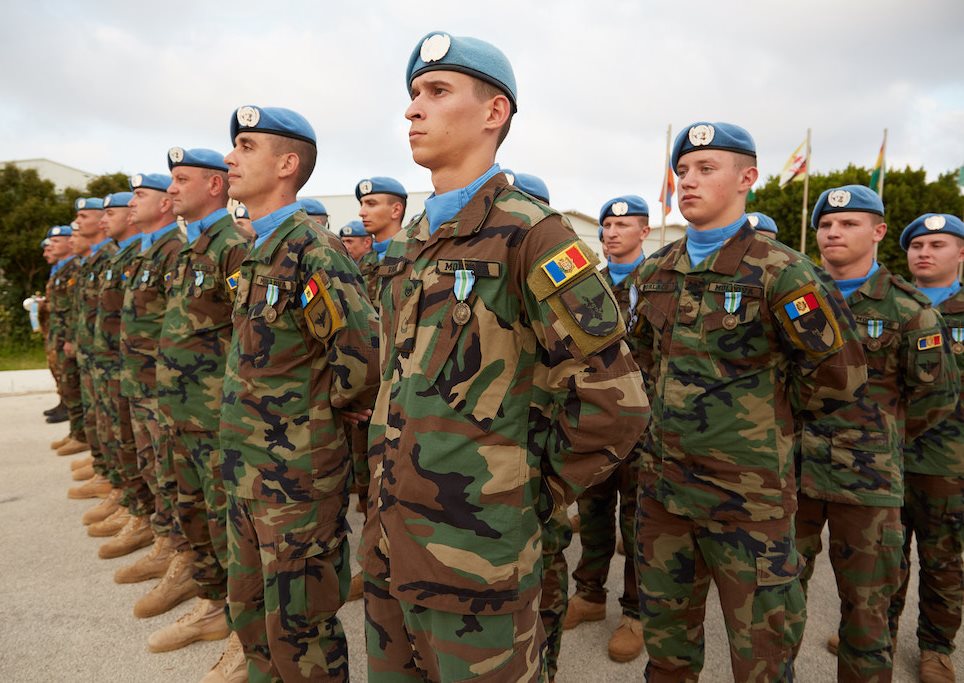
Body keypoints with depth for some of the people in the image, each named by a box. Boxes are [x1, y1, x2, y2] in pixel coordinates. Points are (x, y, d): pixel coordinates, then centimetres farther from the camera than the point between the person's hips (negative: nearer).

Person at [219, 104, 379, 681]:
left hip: (299, 476, -9)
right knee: (250, 610, 23)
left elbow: (364, 358, -27)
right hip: (248, 471, 9)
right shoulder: (257, 252, 11)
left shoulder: (312, 249, -18)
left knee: (299, 630, 7)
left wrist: (320, 413, -11)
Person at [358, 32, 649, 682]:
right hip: (386, 541, 8)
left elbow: (614, 401, -17)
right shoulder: (406, 245, 10)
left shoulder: (529, 233, -15)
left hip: (476, 554, -7)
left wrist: (536, 492, -8)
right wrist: (388, 475, 15)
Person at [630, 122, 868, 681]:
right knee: (666, 636, 20)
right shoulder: (655, 272, 7)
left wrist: (768, 409, 0)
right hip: (662, 481, 5)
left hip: (747, 490, -5)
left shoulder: (780, 271, -11)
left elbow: (840, 374, -9)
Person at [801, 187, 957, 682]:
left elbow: (937, 395, 2)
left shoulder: (908, 307, -2)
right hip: (793, 468, 3)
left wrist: (882, 437, 7)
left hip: (868, 476, -2)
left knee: (866, 604, 7)